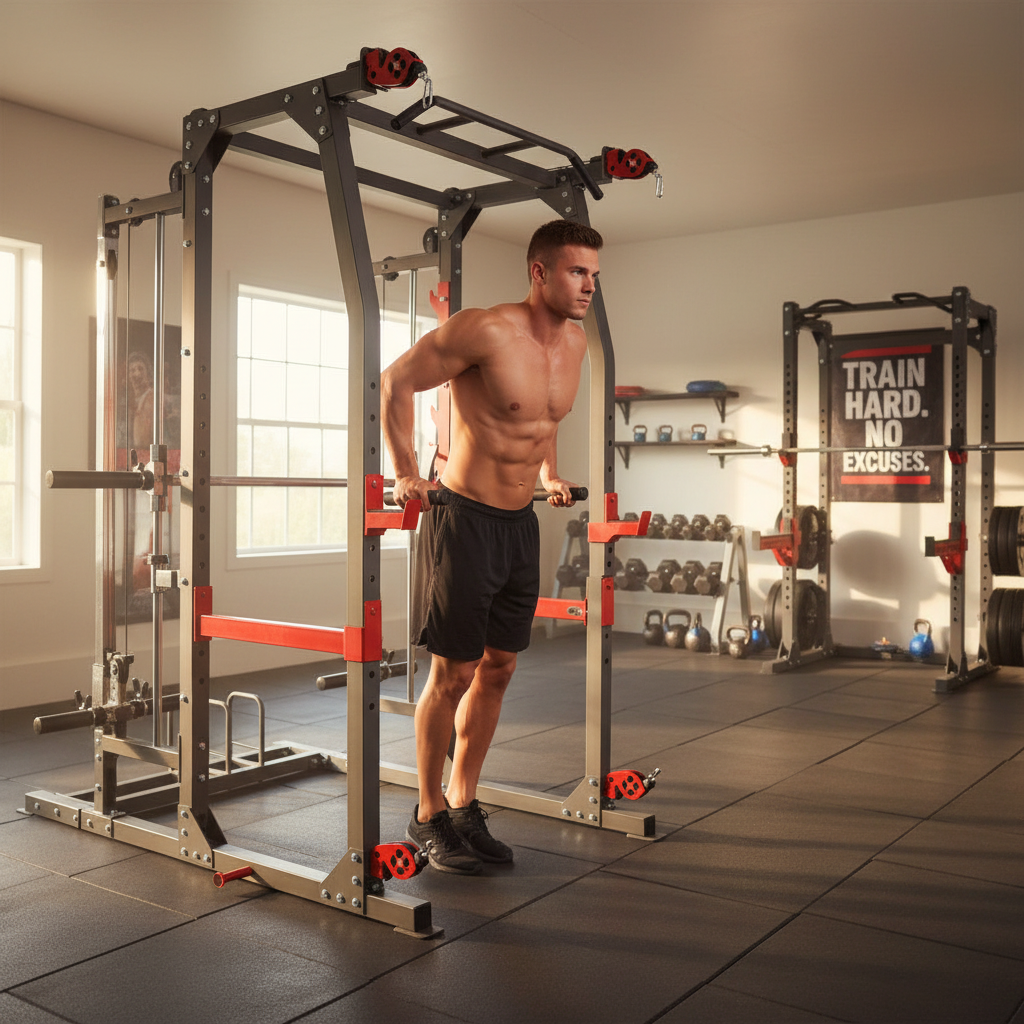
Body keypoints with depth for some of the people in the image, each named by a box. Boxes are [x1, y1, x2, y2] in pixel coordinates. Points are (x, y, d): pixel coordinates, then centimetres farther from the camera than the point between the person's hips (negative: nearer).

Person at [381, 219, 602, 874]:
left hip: (522, 523, 7)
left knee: (499, 668, 12)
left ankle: (463, 805, 27)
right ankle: (428, 817, 18)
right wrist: (407, 473, -13)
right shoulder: (486, 330, -17)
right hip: (464, 519, -7)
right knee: (453, 674, 1)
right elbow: (396, 382, -10)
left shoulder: (575, 342, 5)